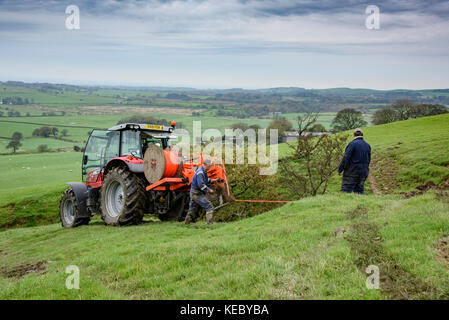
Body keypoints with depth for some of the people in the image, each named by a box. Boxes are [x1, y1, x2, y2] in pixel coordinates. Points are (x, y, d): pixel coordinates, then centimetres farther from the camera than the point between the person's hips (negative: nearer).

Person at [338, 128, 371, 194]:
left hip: (352, 171, -7)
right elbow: (368, 159, 14)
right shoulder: (367, 145, 9)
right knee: (359, 189, 11)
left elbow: (346, 158, -17)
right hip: (364, 171, 7)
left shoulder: (352, 144, -12)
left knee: (346, 190, -4)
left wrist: (340, 169, -10)